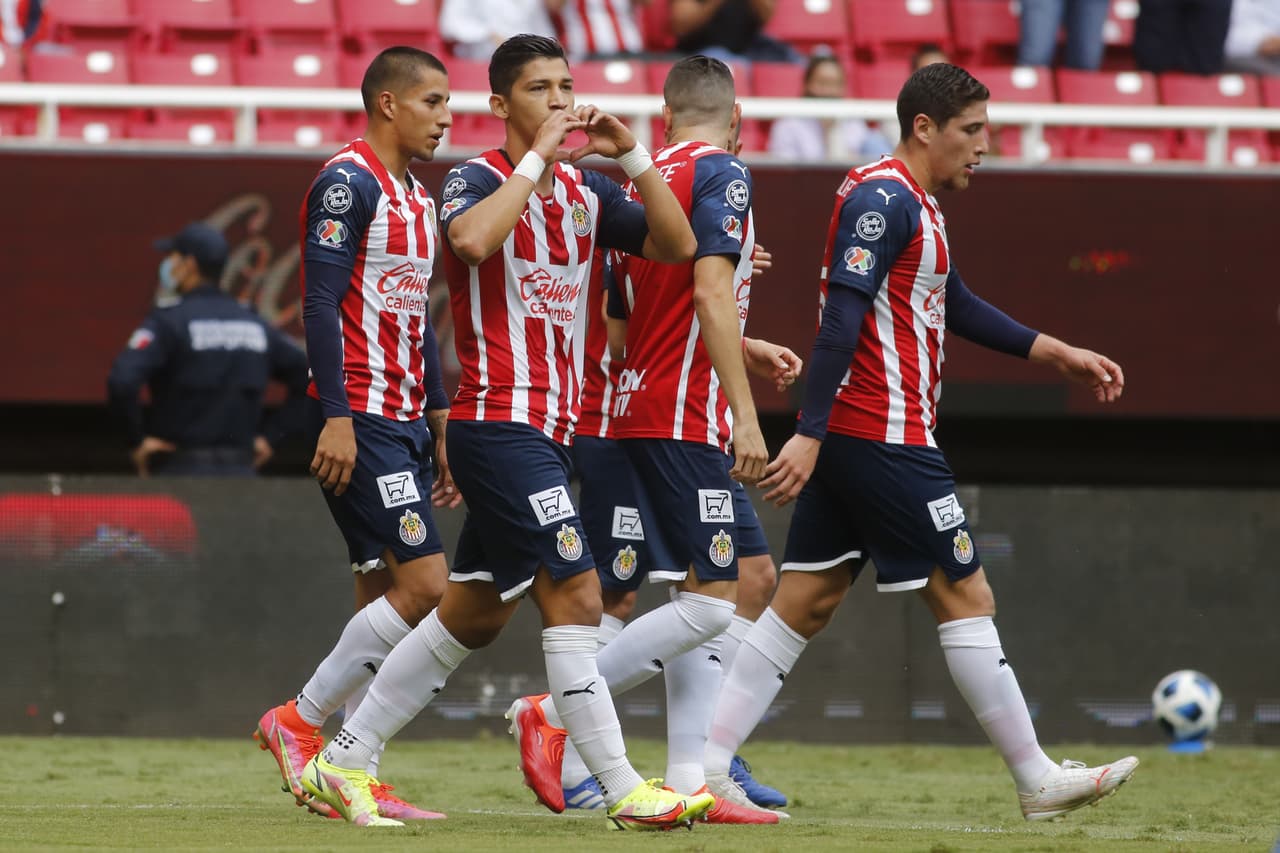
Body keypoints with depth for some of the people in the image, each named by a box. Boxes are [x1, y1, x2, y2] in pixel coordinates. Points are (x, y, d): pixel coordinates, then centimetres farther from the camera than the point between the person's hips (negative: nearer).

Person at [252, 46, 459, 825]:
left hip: (403, 423, 9)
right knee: (423, 583, -14)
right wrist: (336, 417, -22)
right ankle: (300, 722, -4)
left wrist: (441, 423, 21)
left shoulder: (418, 197, 19)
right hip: (360, 419, -9)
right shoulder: (349, 183, -10)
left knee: (385, 596, 6)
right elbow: (322, 301, -17)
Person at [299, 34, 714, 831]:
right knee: (575, 592, -13)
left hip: (548, 431, 9)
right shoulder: (479, 178, -8)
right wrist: (536, 158, -23)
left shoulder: (586, 191, 14)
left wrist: (633, 154, -2)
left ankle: (343, 763, 20)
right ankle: (626, 791, -13)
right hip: (499, 421, -9)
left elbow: (676, 245, 7)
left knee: (473, 615, 12)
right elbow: (471, 239, -30)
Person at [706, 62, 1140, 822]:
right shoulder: (884, 200, -14)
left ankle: (706, 767, 3)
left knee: (805, 603, 7)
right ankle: (1038, 782, 3)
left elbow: (955, 306, 29)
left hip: (851, 441, 10)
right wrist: (811, 435, -26)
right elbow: (842, 317, -21)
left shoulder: (914, 203, 18)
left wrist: (1056, 353, 28)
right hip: (885, 438, -10)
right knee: (966, 595, -3)